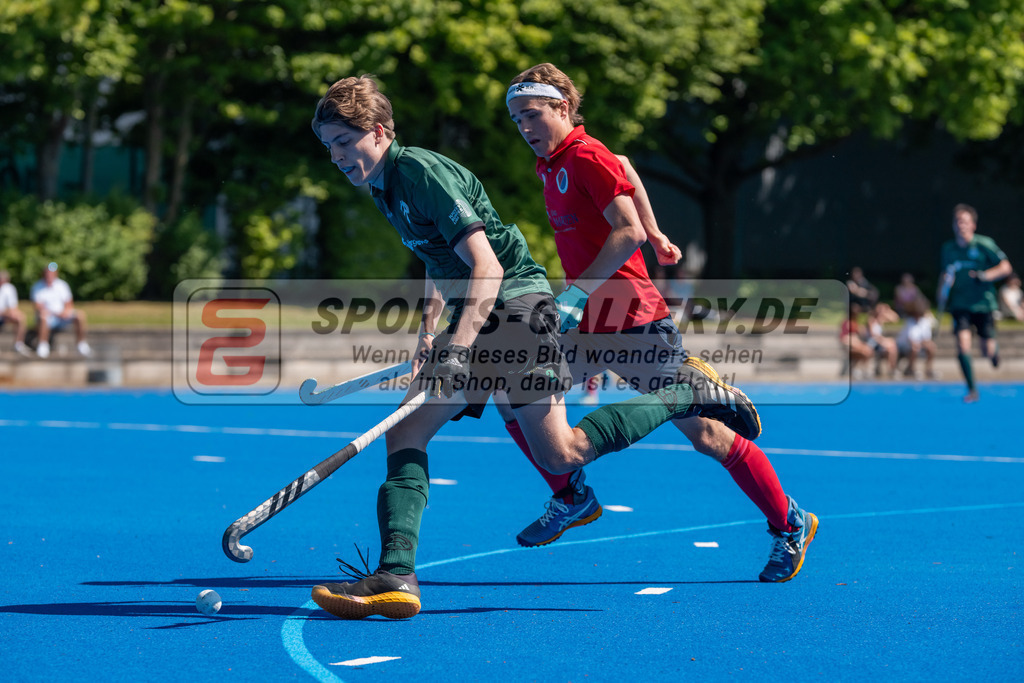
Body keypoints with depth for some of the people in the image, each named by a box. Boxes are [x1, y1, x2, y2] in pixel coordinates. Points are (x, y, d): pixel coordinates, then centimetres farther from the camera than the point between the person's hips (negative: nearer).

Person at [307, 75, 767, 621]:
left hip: (515, 304, -9)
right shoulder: (385, 185, 13)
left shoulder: (422, 173, -17)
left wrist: (457, 348, -32)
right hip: (473, 319, 9)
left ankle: (688, 392, 7)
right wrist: (428, 331, 22)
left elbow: (487, 268, -24)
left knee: (561, 456, -8)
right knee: (405, 430, -6)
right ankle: (395, 575, -15)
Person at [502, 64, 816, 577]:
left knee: (704, 434, -5)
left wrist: (576, 293, -26)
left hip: (636, 324, -9)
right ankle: (571, 498, 17)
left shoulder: (586, 157, -13)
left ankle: (789, 525, 8)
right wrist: (655, 233, 22)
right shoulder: (549, 164, 13)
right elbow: (624, 168, 26)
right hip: (589, 327, 9)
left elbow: (628, 232, -21)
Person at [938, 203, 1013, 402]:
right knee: (963, 345, -16)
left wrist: (985, 276, -22)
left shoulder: (984, 244, -9)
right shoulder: (948, 248, 2)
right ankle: (972, 390, -6)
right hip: (960, 305, 2)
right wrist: (942, 298, 4)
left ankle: (994, 348, 41)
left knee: (987, 352, 1)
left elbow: (1006, 267, -7)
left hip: (983, 303, -2)